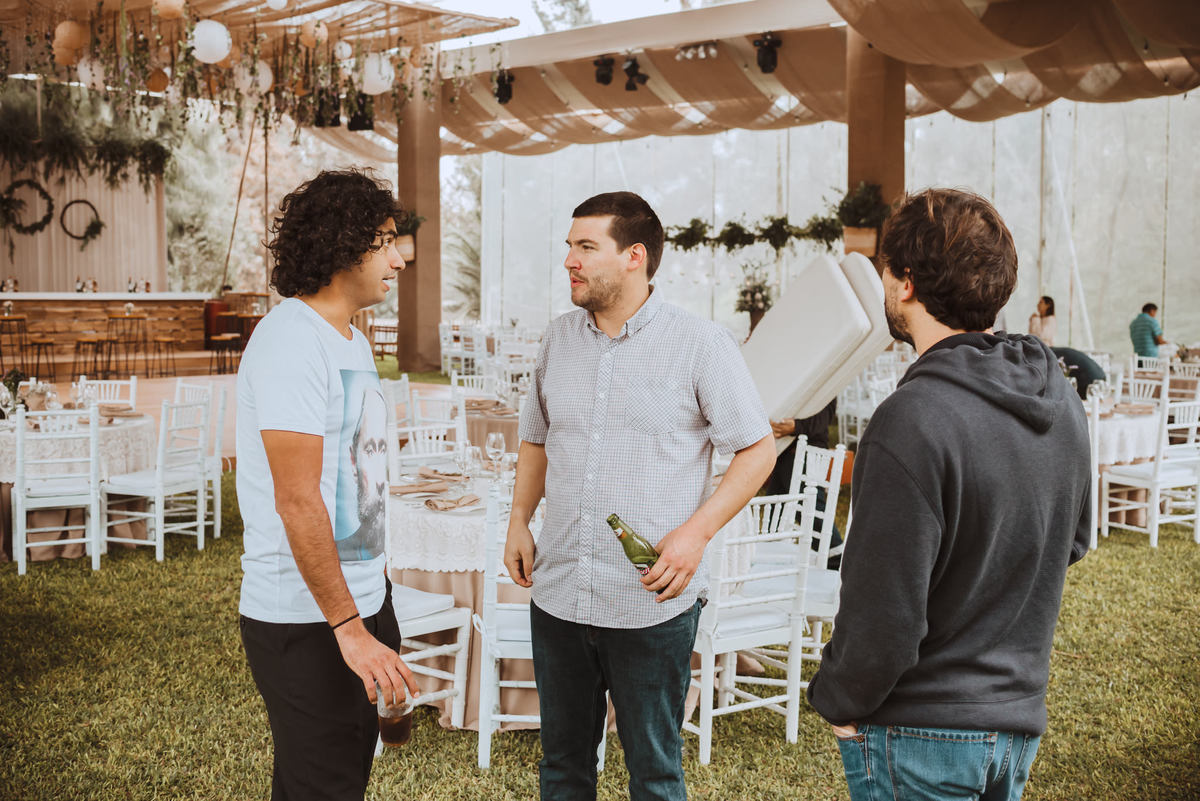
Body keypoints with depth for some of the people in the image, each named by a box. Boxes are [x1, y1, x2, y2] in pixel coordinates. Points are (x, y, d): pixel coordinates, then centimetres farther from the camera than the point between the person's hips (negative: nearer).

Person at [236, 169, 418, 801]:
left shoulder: (351, 340, 13)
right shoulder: (290, 341, -18)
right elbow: (298, 500, -24)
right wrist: (348, 627, -24)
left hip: (360, 602, 9)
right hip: (309, 621, -9)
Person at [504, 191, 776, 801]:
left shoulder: (700, 345, -8)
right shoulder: (559, 338, 8)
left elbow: (757, 449, -5)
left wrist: (695, 532, -16)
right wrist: (519, 519, 7)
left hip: (652, 603, -5)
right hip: (557, 595, 5)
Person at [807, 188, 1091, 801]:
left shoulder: (911, 422, -27)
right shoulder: (1061, 399, -2)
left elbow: (884, 621, -24)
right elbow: (1073, 540, 14)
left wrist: (836, 700, -7)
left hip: (921, 735, -7)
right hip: (1021, 719, 7)